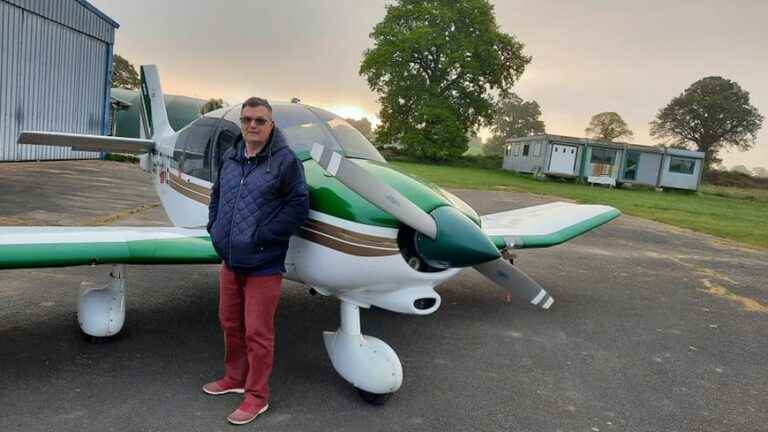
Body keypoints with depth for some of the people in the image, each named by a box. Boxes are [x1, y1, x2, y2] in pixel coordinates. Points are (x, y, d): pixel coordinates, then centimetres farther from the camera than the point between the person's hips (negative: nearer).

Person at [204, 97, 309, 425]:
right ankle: (235, 377, 42)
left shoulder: (285, 160, -12)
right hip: (230, 259, 7)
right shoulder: (230, 158, 8)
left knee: (258, 333, 3)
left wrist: (261, 236, -17)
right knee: (230, 323, 21)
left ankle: (257, 395, 21)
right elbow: (217, 195, 21)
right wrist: (215, 227, 7)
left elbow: (298, 206, -15)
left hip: (263, 264, -7)